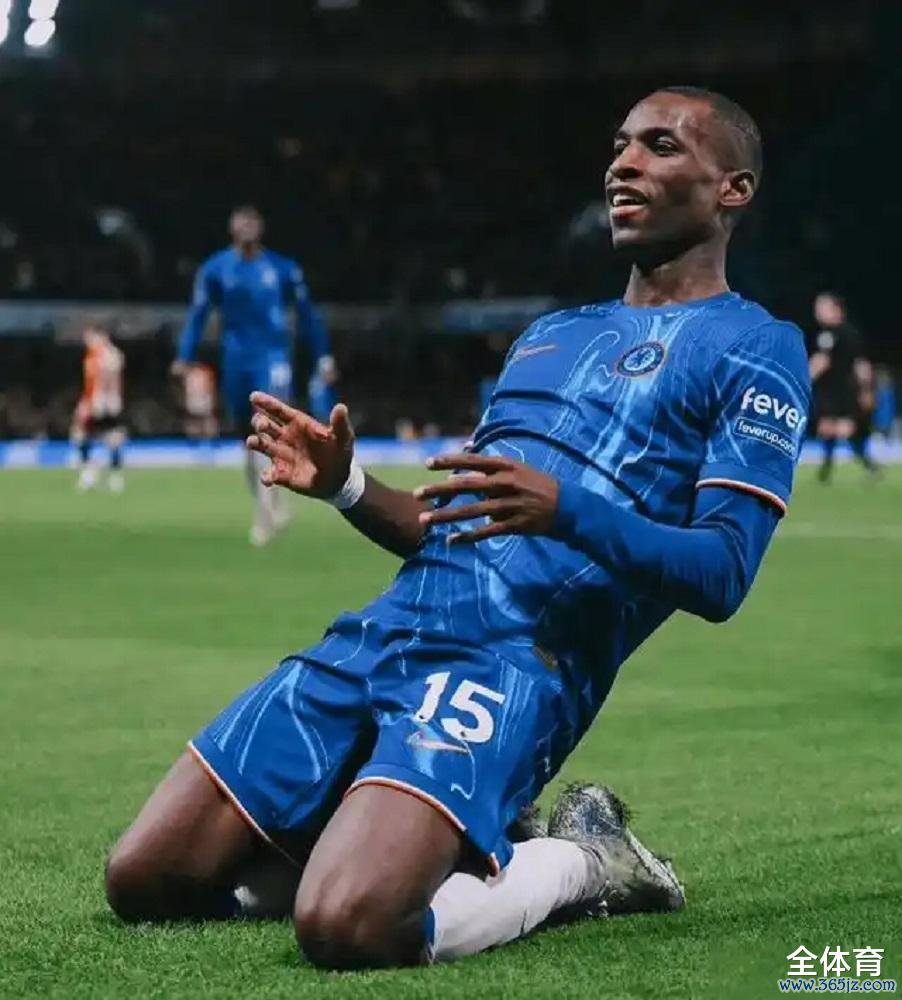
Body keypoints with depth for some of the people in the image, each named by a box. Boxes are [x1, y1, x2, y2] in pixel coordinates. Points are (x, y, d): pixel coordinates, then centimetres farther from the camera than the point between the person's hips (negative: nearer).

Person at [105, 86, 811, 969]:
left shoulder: (753, 350, 2)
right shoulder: (552, 334, 26)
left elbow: (723, 577, -10)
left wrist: (565, 511, -27)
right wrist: (345, 487, 6)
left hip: (515, 664, -7)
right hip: (391, 628, 7)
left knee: (343, 926, -30)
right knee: (143, 882, -1)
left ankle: (575, 863, -2)